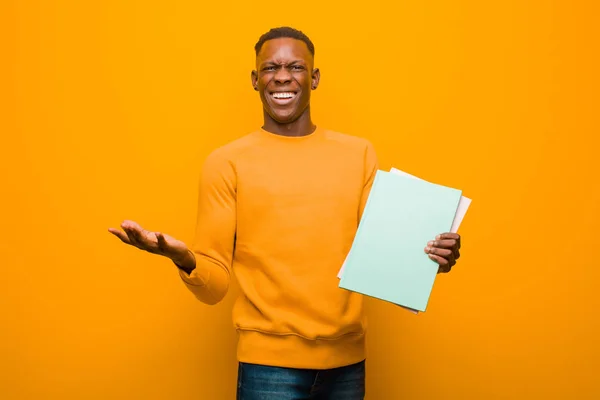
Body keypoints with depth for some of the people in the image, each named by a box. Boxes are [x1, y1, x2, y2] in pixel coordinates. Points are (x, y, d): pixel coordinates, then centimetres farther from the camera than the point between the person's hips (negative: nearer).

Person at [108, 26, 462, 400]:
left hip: (347, 358, 3)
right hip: (270, 361, -2)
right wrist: (184, 259, -23)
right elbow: (215, 284, -2)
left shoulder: (359, 153, 5)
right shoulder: (227, 162, -2)